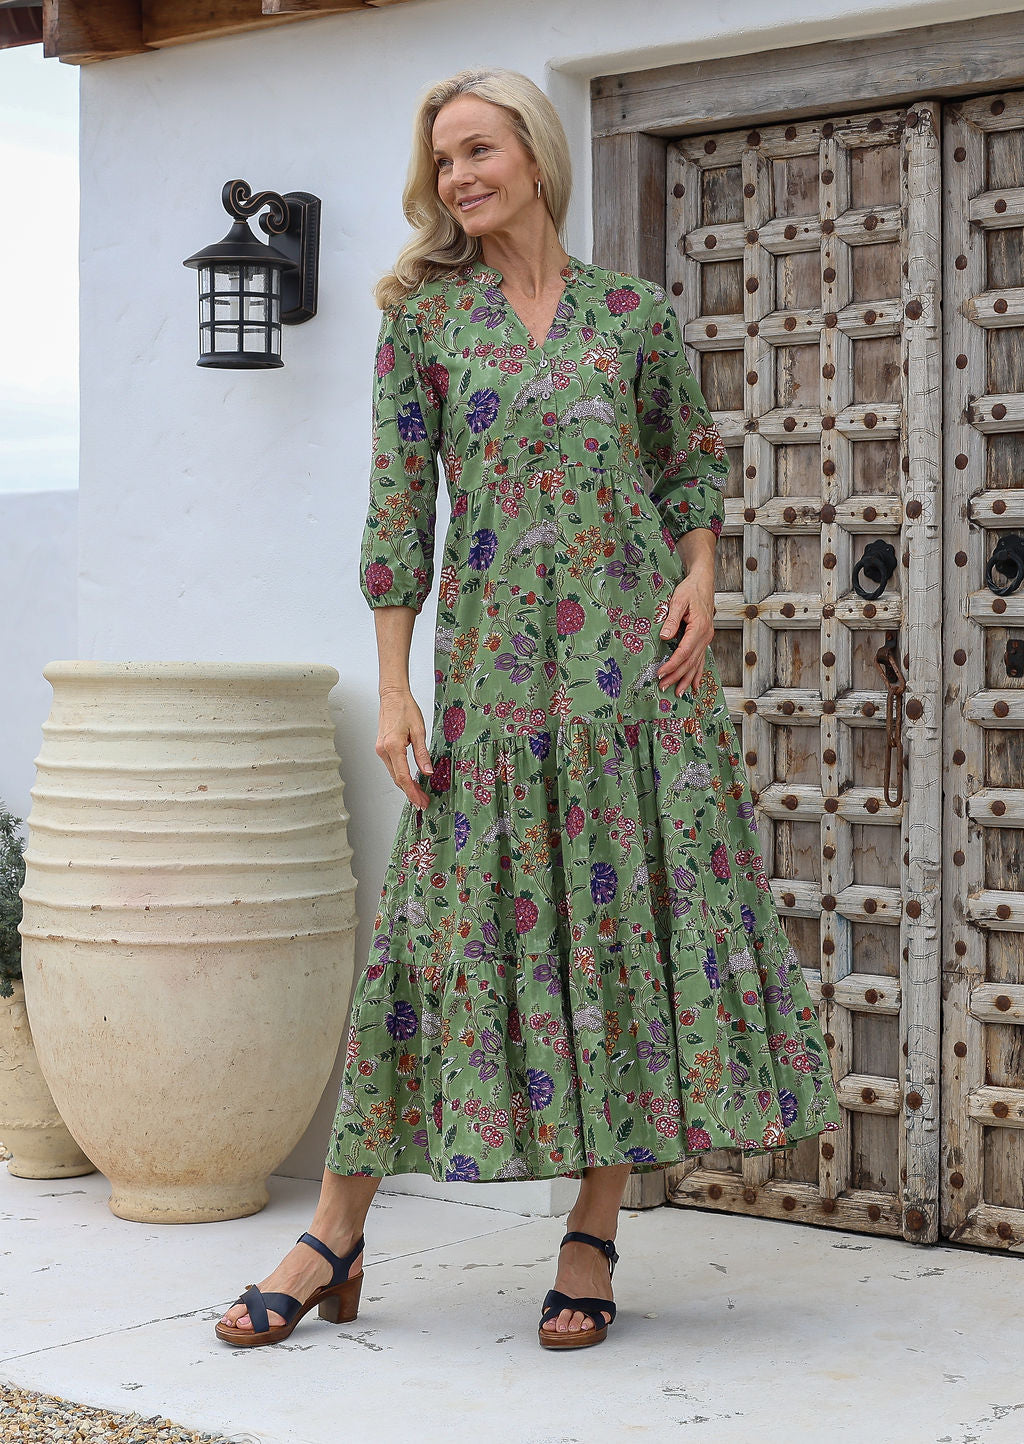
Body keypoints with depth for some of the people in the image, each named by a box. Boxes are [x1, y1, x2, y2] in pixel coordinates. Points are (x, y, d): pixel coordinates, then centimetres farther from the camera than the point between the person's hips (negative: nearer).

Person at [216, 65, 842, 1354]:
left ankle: (594, 1236, 9)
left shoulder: (634, 312, 8)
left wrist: (700, 581, -1)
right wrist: (393, 689, -4)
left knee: (635, 907, -1)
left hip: (633, 652, 1)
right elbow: (397, 508, 1)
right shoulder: (424, 315, 4)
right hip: (490, 655, -1)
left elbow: (693, 463, 17)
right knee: (455, 918, -3)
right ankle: (334, 1241, 5)